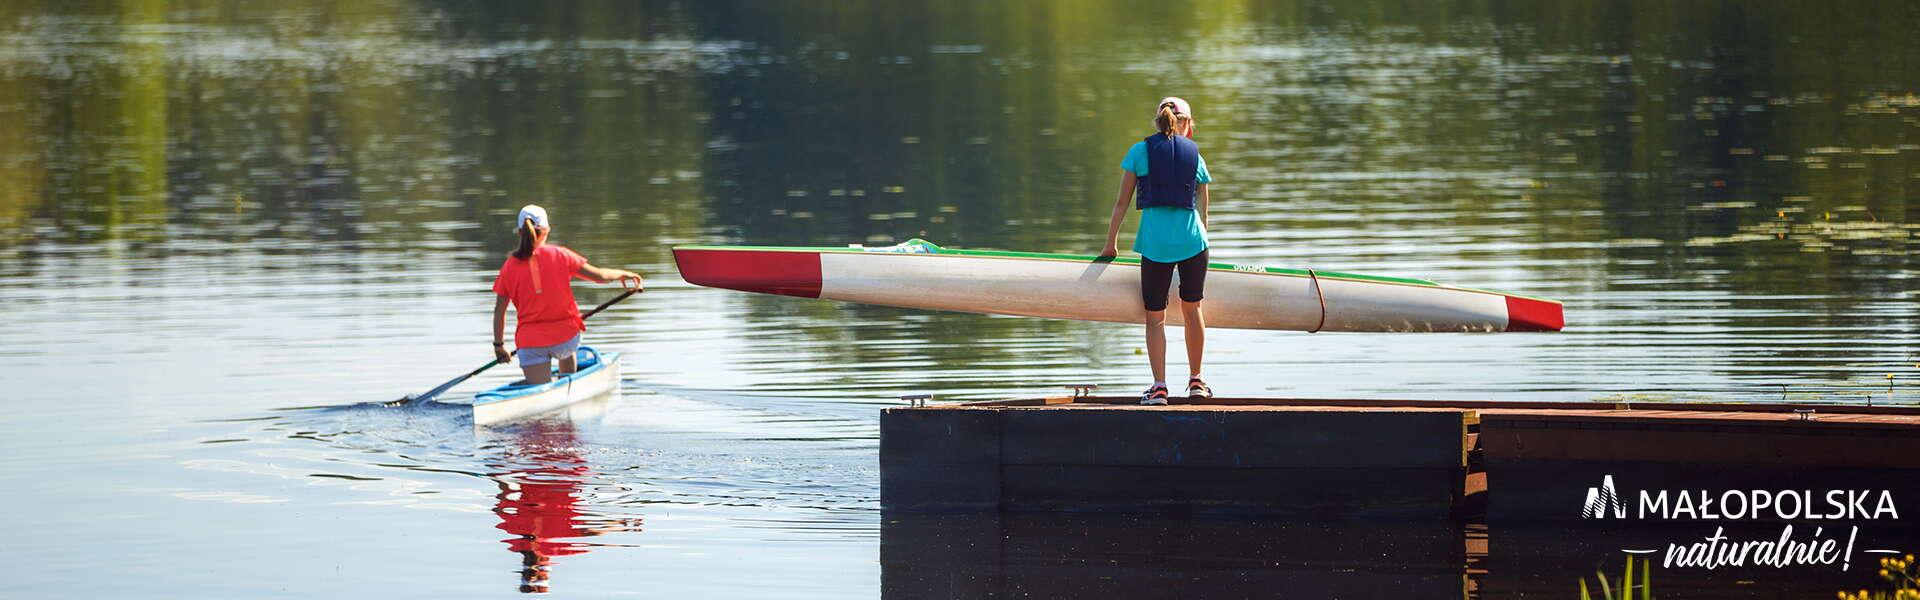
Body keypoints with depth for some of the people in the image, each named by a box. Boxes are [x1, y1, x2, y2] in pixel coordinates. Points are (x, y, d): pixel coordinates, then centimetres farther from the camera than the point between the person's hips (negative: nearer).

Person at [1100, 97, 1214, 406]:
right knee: (1191, 308, 19)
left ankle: (1159, 386, -3)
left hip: (1155, 242, -2)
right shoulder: (1195, 156, 12)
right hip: (1191, 240, 2)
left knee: (1155, 316, 6)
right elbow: (1202, 209, 15)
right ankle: (1196, 381, 27)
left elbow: (1122, 202, 6)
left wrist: (1110, 244, 13)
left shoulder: (1140, 151, 7)